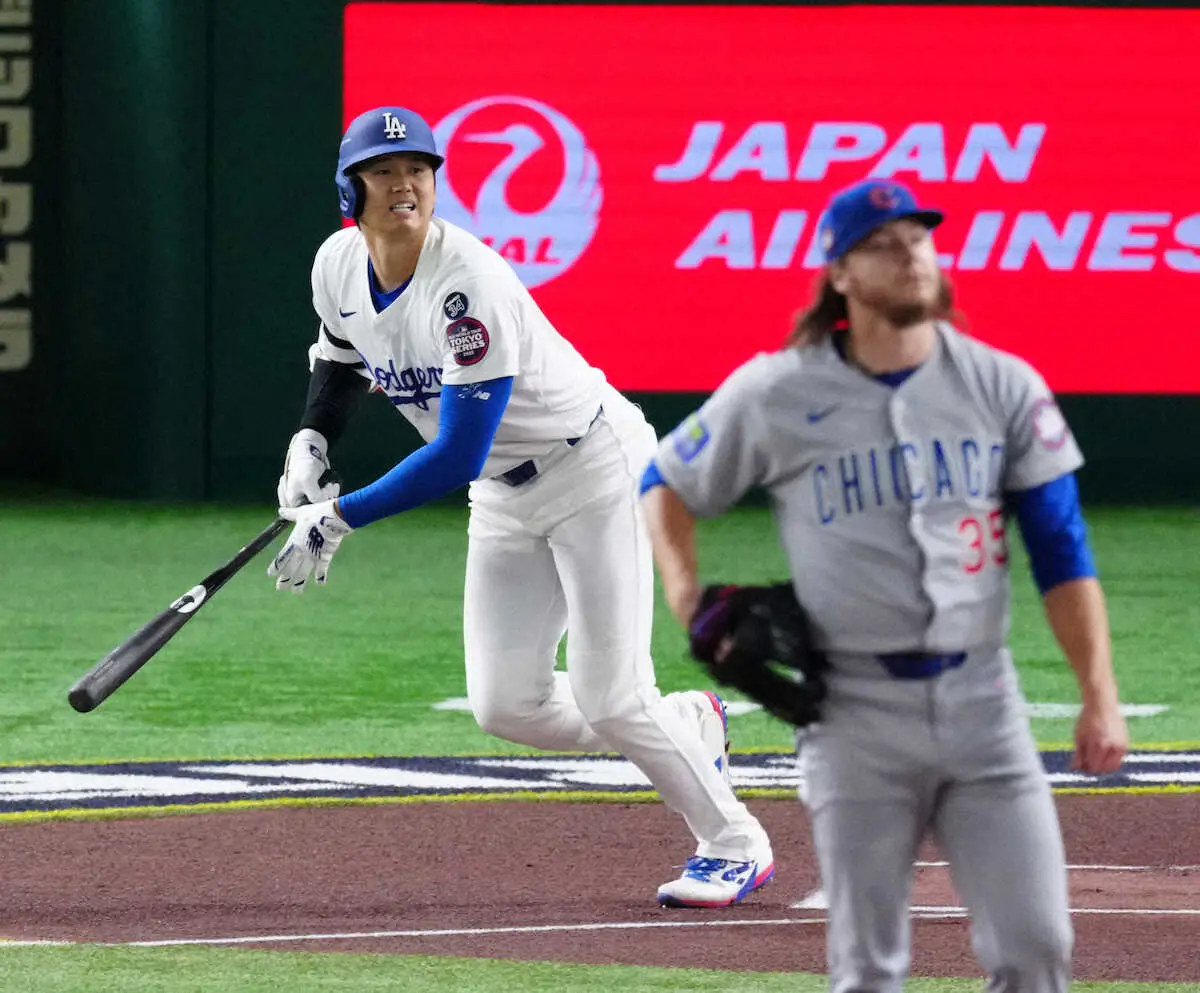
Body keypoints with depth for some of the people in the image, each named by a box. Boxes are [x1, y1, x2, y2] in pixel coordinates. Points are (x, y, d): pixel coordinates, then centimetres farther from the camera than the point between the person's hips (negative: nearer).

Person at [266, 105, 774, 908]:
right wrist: (312, 441, 0)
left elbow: (457, 456, -33)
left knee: (608, 701, -10)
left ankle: (736, 846, 11)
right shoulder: (338, 266, -7)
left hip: (594, 467, -7)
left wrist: (340, 517, -30)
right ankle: (690, 727, 25)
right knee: (507, 707, 0)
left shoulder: (468, 283, -30)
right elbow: (343, 355, 18)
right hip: (504, 497, 7)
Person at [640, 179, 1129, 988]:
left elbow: (1062, 552, 3)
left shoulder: (1003, 387, 3)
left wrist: (1099, 696, -5)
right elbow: (667, 485, 14)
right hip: (857, 711, -2)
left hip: (980, 700, 2)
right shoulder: (776, 395, -1)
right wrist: (691, 604, -2)